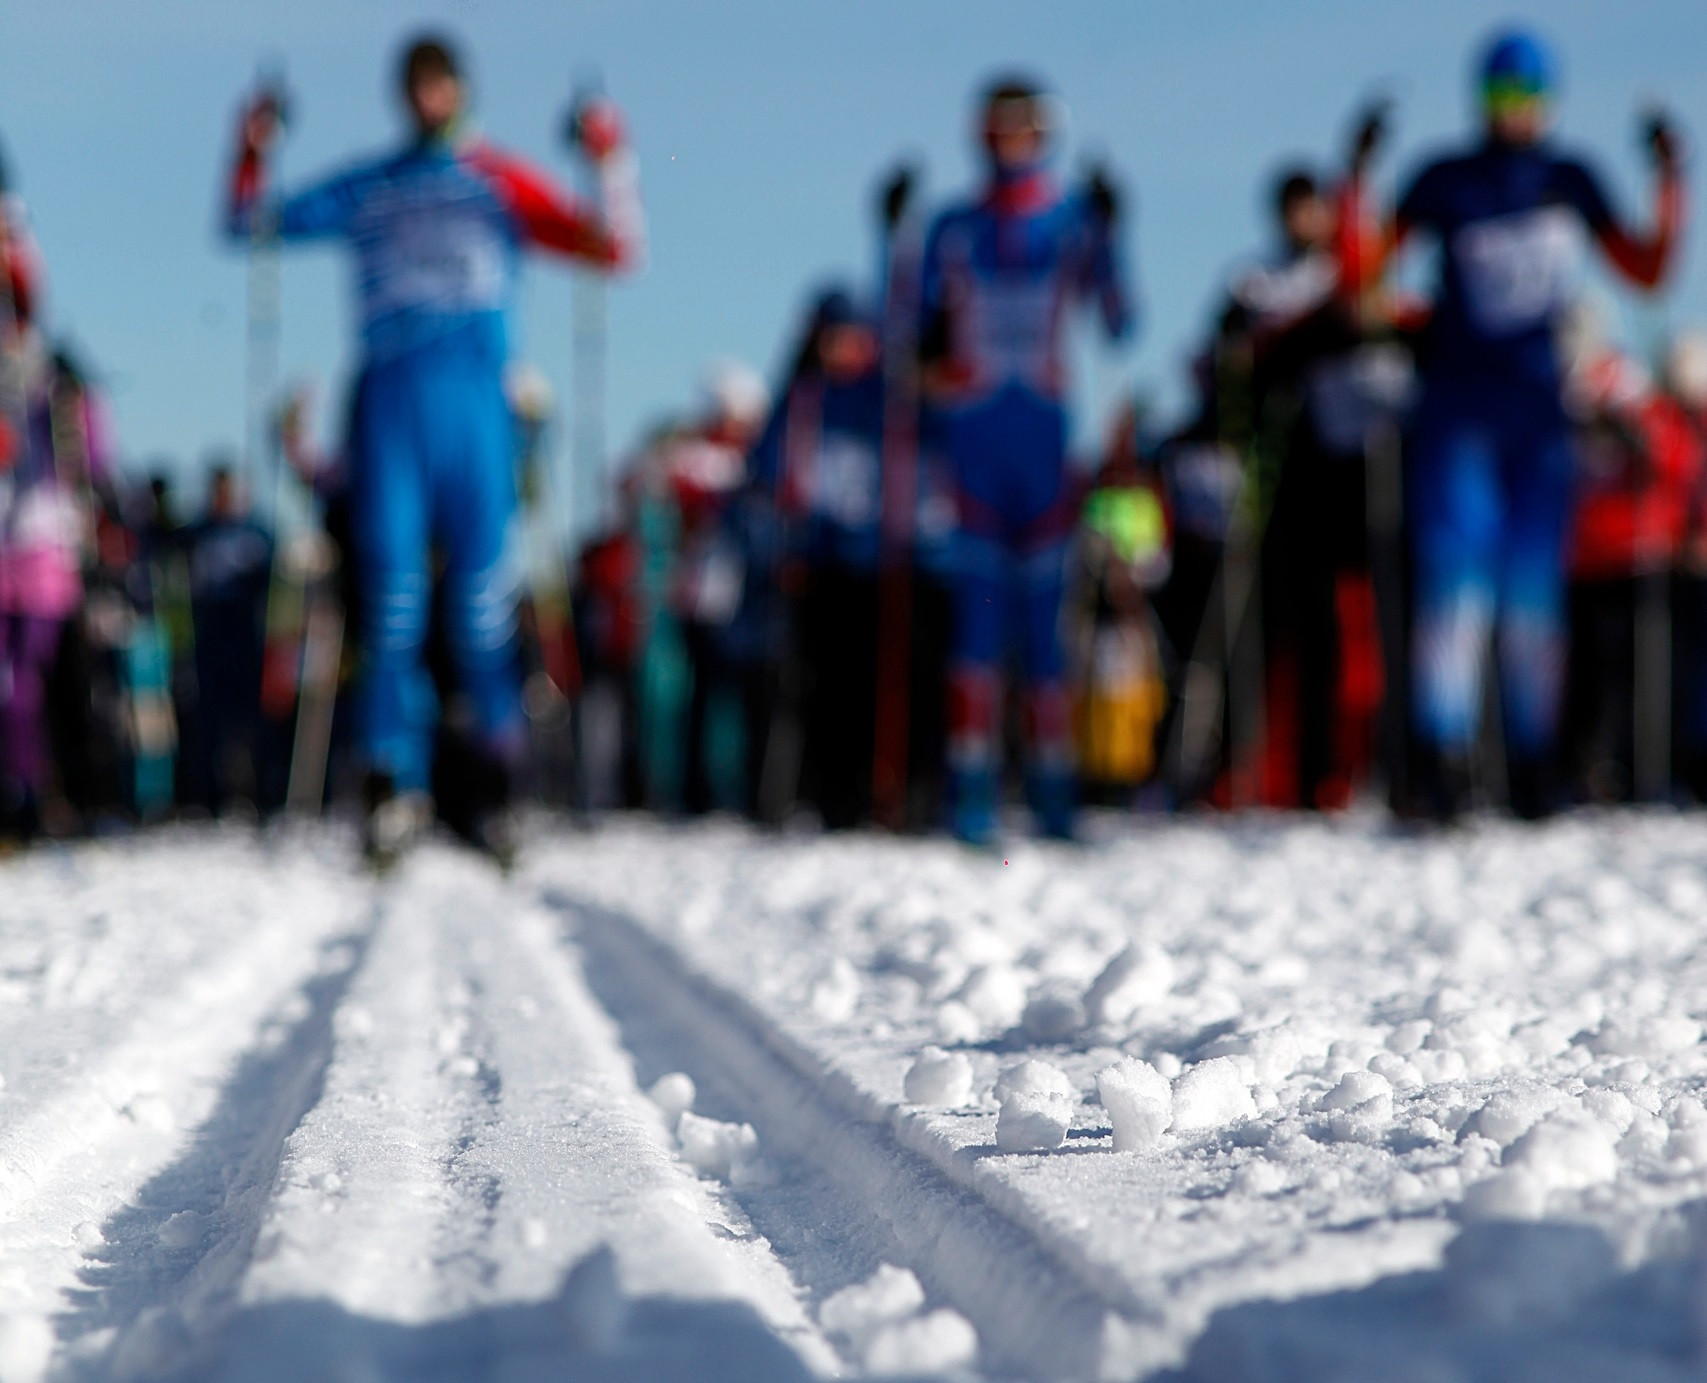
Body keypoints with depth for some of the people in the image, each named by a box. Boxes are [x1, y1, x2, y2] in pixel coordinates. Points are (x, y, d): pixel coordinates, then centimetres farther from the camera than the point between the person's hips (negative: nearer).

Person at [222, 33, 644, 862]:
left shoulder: (500, 182, 16)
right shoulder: (361, 192, 21)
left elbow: (612, 250, 9)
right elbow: (251, 227, 24)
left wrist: (611, 164, -5)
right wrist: (252, 156, 7)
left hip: (472, 394, -1)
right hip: (387, 400, 2)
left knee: (481, 596, -6)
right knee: (391, 591, -5)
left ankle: (505, 770, 3)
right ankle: (397, 780, -3)